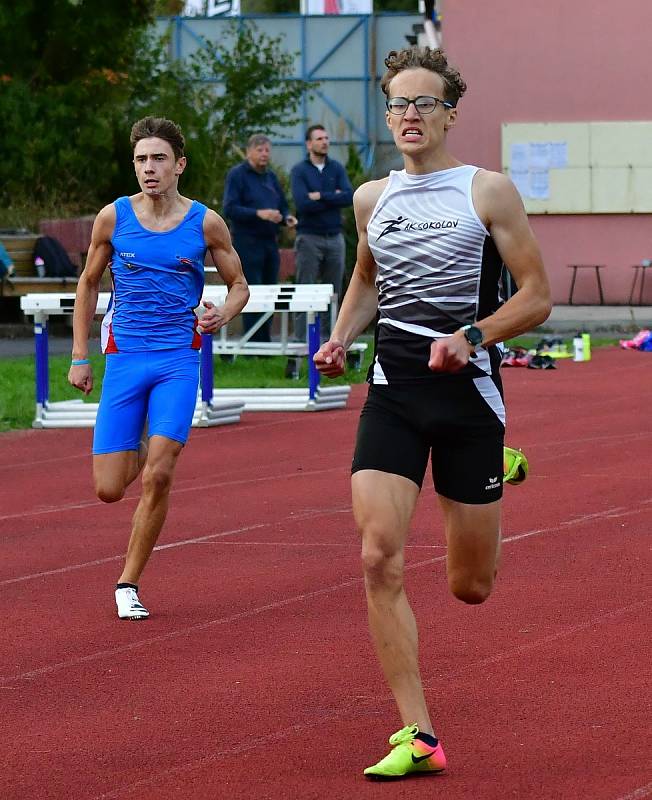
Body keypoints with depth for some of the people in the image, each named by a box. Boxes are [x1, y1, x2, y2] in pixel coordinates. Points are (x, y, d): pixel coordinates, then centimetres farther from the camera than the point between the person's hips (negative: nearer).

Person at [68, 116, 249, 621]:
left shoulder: (206, 223, -2)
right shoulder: (113, 218, 0)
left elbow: (239, 284, 10)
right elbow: (89, 284, 12)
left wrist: (223, 314, -13)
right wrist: (79, 357, 9)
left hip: (179, 361, -1)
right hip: (124, 358, 1)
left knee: (158, 476, -15)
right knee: (108, 489, -4)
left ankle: (129, 584, 0)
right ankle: (139, 454, 35)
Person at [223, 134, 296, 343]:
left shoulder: (270, 176, 17)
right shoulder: (237, 175, -5)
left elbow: (283, 206, 21)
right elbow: (230, 208, -14)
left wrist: (287, 218, -2)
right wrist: (259, 214, -24)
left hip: (270, 241, 7)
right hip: (248, 241, -7)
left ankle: (265, 342, 14)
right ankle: (254, 343, -6)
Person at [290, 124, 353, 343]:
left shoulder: (337, 168, 8)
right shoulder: (299, 171, -2)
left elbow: (349, 196, -6)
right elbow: (303, 203, -16)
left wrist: (321, 196, -12)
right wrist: (334, 198, -8)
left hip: (335, 236, 4)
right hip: (309, 237, -4)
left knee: (333, 291, 6)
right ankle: (302, 339, -2)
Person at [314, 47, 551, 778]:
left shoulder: (488, 192, -3)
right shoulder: (371, 199, 9)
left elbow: (537, 294, -4)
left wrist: (473, 337, -19)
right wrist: (340, 338, 9)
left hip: (466, 389, -2)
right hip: (393, 389, 3)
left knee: (470, 587, 7)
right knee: (378, 561, -17)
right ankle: (417, 738, -12)